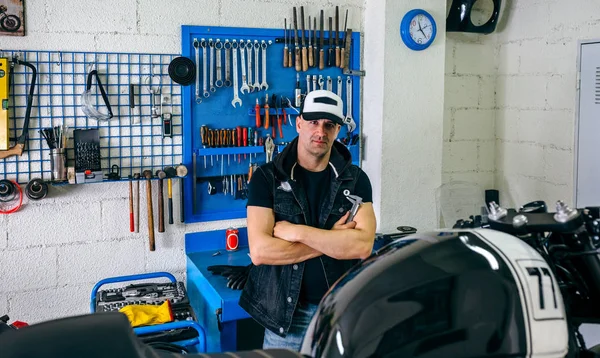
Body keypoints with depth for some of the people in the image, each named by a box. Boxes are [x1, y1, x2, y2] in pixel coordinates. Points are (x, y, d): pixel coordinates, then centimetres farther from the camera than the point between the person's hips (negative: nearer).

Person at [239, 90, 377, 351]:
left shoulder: (355, 179, -1)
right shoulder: (267, 177, -6)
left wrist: (296, 231, -18)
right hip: (286, 312, -1)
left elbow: (362, 246, -16)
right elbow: (260, 251, -17)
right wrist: (333, 241, -15)